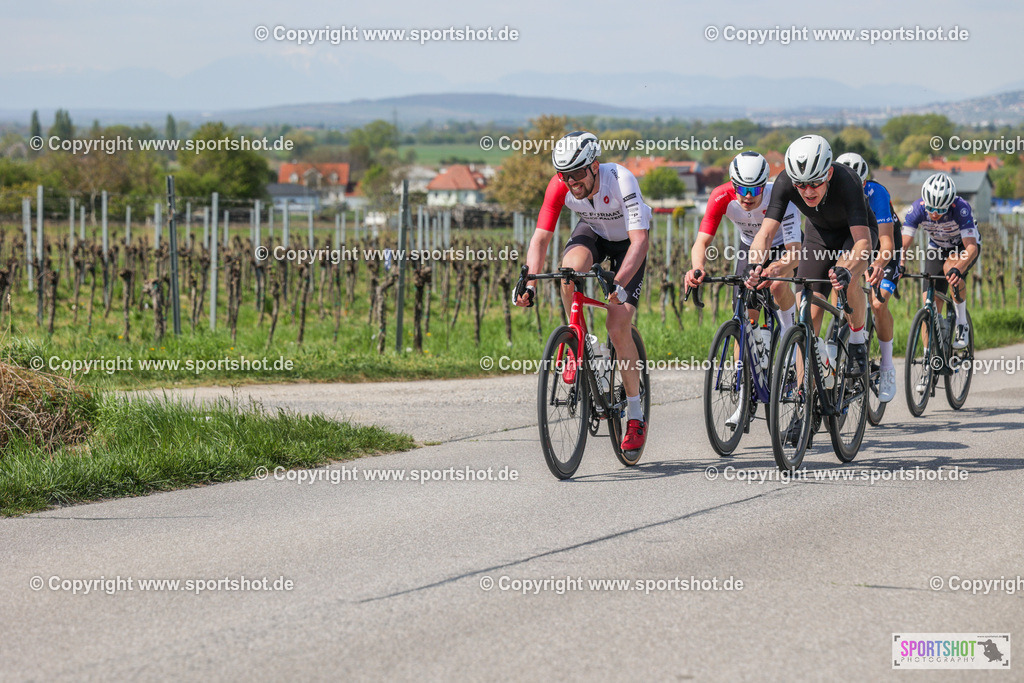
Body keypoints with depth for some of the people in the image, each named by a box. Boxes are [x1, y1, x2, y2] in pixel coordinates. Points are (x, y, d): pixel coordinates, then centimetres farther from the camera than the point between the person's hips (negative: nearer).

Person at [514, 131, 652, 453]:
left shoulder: (620, 180, -36)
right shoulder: (560, 185, -26)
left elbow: (640, 239, -42)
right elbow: (541, 237, -24)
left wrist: (619, 284, -55)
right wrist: (528, 284, -39)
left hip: (627, 241, -3)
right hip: (592, 232, 3)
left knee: (617, 326, -17)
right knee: (571, 267, -35)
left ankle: (636, 415, -3)